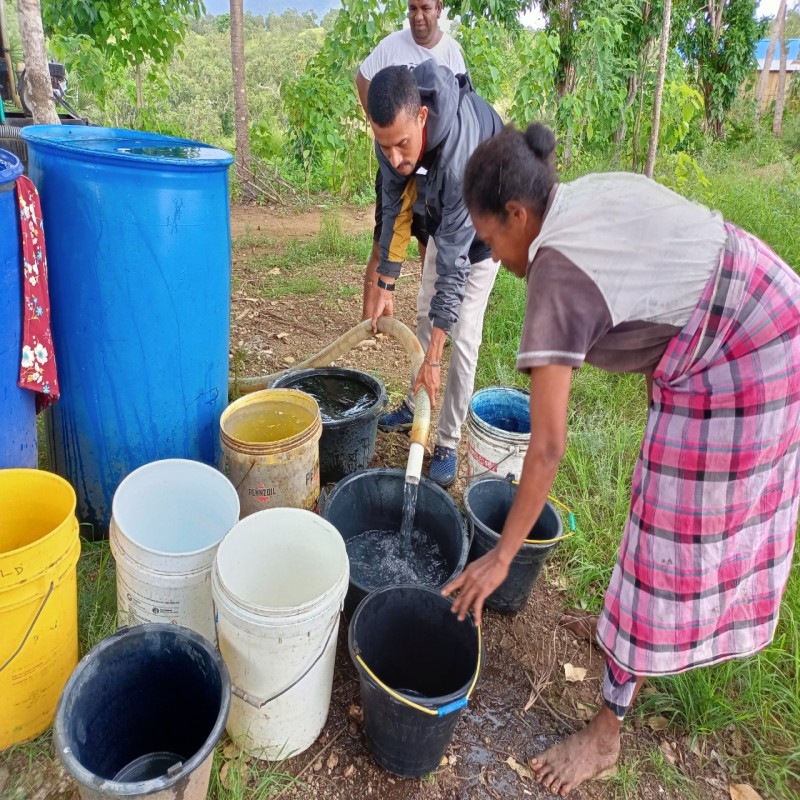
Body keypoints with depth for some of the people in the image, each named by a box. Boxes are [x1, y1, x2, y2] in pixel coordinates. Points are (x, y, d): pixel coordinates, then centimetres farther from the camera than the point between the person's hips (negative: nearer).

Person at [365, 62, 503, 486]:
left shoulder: (460, 155, -44)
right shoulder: (395, 133, -26)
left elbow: (454, 262, -42)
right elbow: (395, 208, -12)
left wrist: (433, 358, -40)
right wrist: (384, 286, -11)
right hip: (444, 212, 7)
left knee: (463, 335, -10)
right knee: (425, 312, 12)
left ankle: (448, 443, 2)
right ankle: (416, 405, 30)